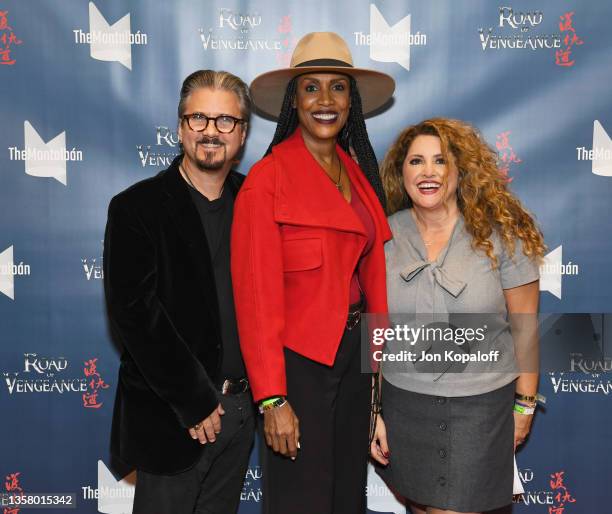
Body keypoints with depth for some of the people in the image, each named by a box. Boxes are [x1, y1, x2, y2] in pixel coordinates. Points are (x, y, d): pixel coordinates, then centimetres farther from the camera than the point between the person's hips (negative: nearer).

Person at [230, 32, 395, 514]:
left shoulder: (358, 172, 6)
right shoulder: (268, 177, -14)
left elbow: (370, 272, 8)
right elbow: (257, 296, -16)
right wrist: (273, 399, -17)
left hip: (353, 355, 7)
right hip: (298, 360, -6)